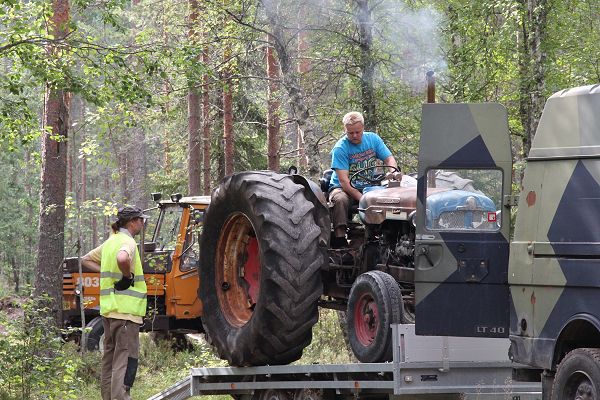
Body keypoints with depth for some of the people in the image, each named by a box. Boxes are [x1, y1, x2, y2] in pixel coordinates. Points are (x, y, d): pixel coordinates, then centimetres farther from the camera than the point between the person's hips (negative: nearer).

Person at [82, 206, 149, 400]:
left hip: (108, 309, 9)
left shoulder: (110, 242, 16)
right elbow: (122, 258, -35)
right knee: (125, 360, -9)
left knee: (110, 358, 15)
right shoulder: (127, 242, -12)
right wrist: (128, 276, -17)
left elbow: (86, 260, 27)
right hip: (125, 310, -9)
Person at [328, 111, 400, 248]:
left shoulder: (372, 139, 4)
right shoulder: (340, 148, -12)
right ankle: (339, 239, -39)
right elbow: (344, 181, -19)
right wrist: (362, 198, -32)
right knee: (340, 200, -38)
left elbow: (389, 159, 2)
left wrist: (393, 172, -24)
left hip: (369, 187, 4)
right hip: (342, 188, -3)